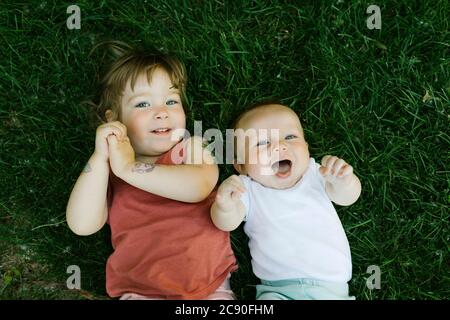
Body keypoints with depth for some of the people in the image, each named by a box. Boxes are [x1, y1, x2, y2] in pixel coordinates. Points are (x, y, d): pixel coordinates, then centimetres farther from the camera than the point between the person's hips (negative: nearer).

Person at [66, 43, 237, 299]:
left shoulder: (192, 149, 3)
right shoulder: (107, 171, 7)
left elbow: (198, 187, -19)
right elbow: (82, 225, -9)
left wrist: (131, 168, -22)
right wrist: (100, 157, -14)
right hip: (141, 291, 1)